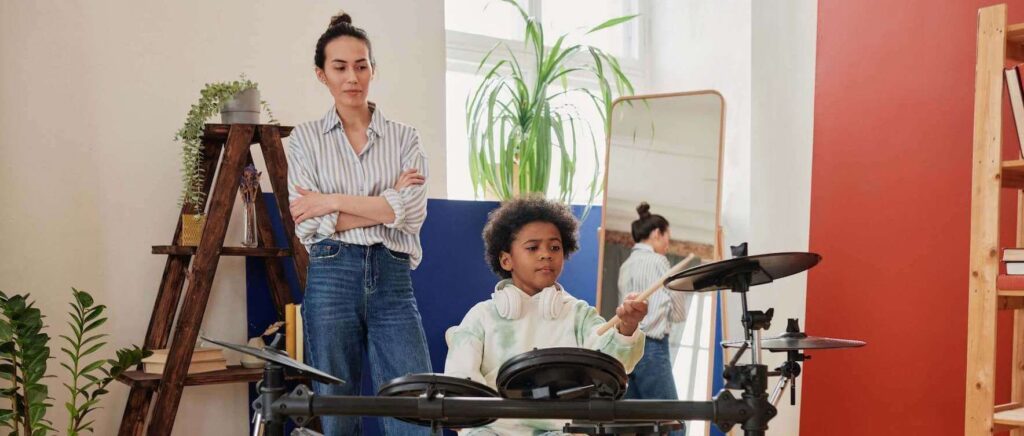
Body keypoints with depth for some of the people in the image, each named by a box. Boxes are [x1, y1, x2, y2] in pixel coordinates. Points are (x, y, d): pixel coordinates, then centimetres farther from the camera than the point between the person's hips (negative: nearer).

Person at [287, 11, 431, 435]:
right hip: (332, 279, 0)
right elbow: (309, 224, -5)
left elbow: (413, 211, -7)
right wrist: (388, 201, -7)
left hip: (392, 280, 0)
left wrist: (332, 201, -9)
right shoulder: (305, 138, 7)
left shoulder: (404, 137, 8)